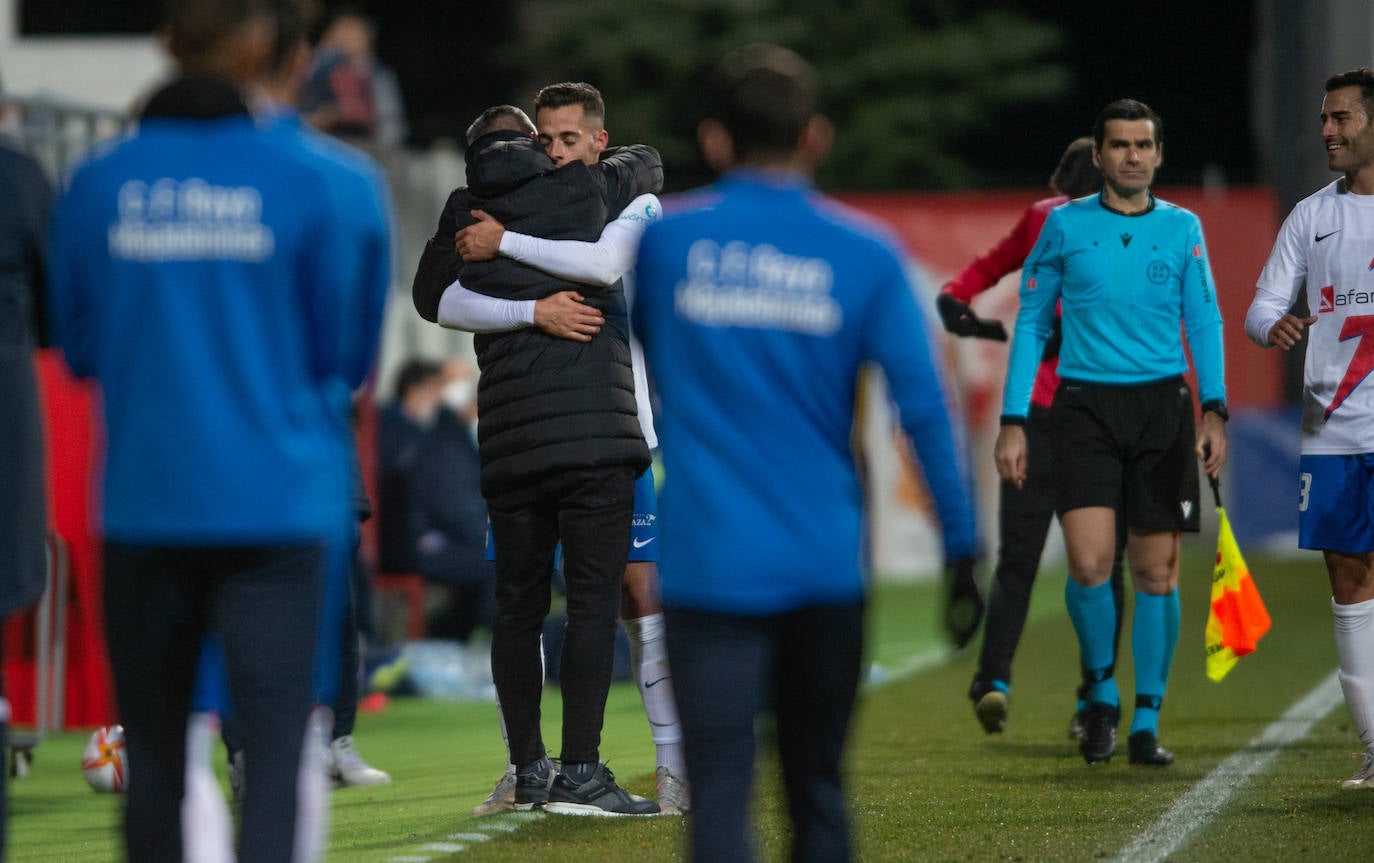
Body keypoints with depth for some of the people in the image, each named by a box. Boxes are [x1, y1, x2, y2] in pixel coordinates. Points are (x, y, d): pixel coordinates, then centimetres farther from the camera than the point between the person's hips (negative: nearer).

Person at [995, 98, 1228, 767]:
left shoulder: (1183, 229, 8)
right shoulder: (1065, 226, 5)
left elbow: (1204, 322, 9)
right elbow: (1031, 323, 8)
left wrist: (1214, 411, -5)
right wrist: (1013, 422, 2)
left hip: (1161, 405, 1)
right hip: (1084, 405, -1)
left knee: (1157, 569, 2)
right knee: (1089, 562, -15)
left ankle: (1146, 723, 12)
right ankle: (1102, 693, 8)